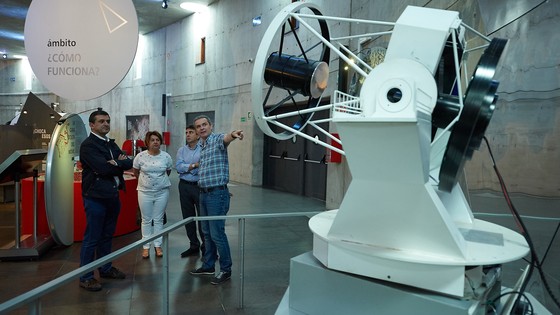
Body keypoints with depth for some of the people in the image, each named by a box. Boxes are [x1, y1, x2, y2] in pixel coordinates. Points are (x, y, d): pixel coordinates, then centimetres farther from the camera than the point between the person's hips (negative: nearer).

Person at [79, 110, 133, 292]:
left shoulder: (111, 144, 15)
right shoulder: (88, 145, -9)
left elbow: (129, 163, 5)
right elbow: (103, 168, -21)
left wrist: (116, 163, -14)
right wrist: (120, 163, -6)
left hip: (113, 196, 8)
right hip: (96, 197, -8)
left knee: (107, 235, 17)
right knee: (92, 238, -1)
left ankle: (106, 268, 30)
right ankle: (85, 277, 9)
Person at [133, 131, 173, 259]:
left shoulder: (166, 156, -4)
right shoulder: (140, 156, -7)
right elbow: (135, 172, 9)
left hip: (162, 192, 1)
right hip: (145, 192, -1)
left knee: (158, 219, 8)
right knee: (146, 220, 7)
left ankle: (158, 245, 18)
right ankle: (146, 246, 16)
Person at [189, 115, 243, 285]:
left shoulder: (217, 139, -10)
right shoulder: (201, 146, 15)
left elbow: (226, 138, -37)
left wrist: (233, 134, -58)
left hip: (217, 194, -9)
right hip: (204, 194, 9)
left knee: (217, 234, -4)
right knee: (207, 233, 18)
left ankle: (225, 269, 10)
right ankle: (208, 265, 31)